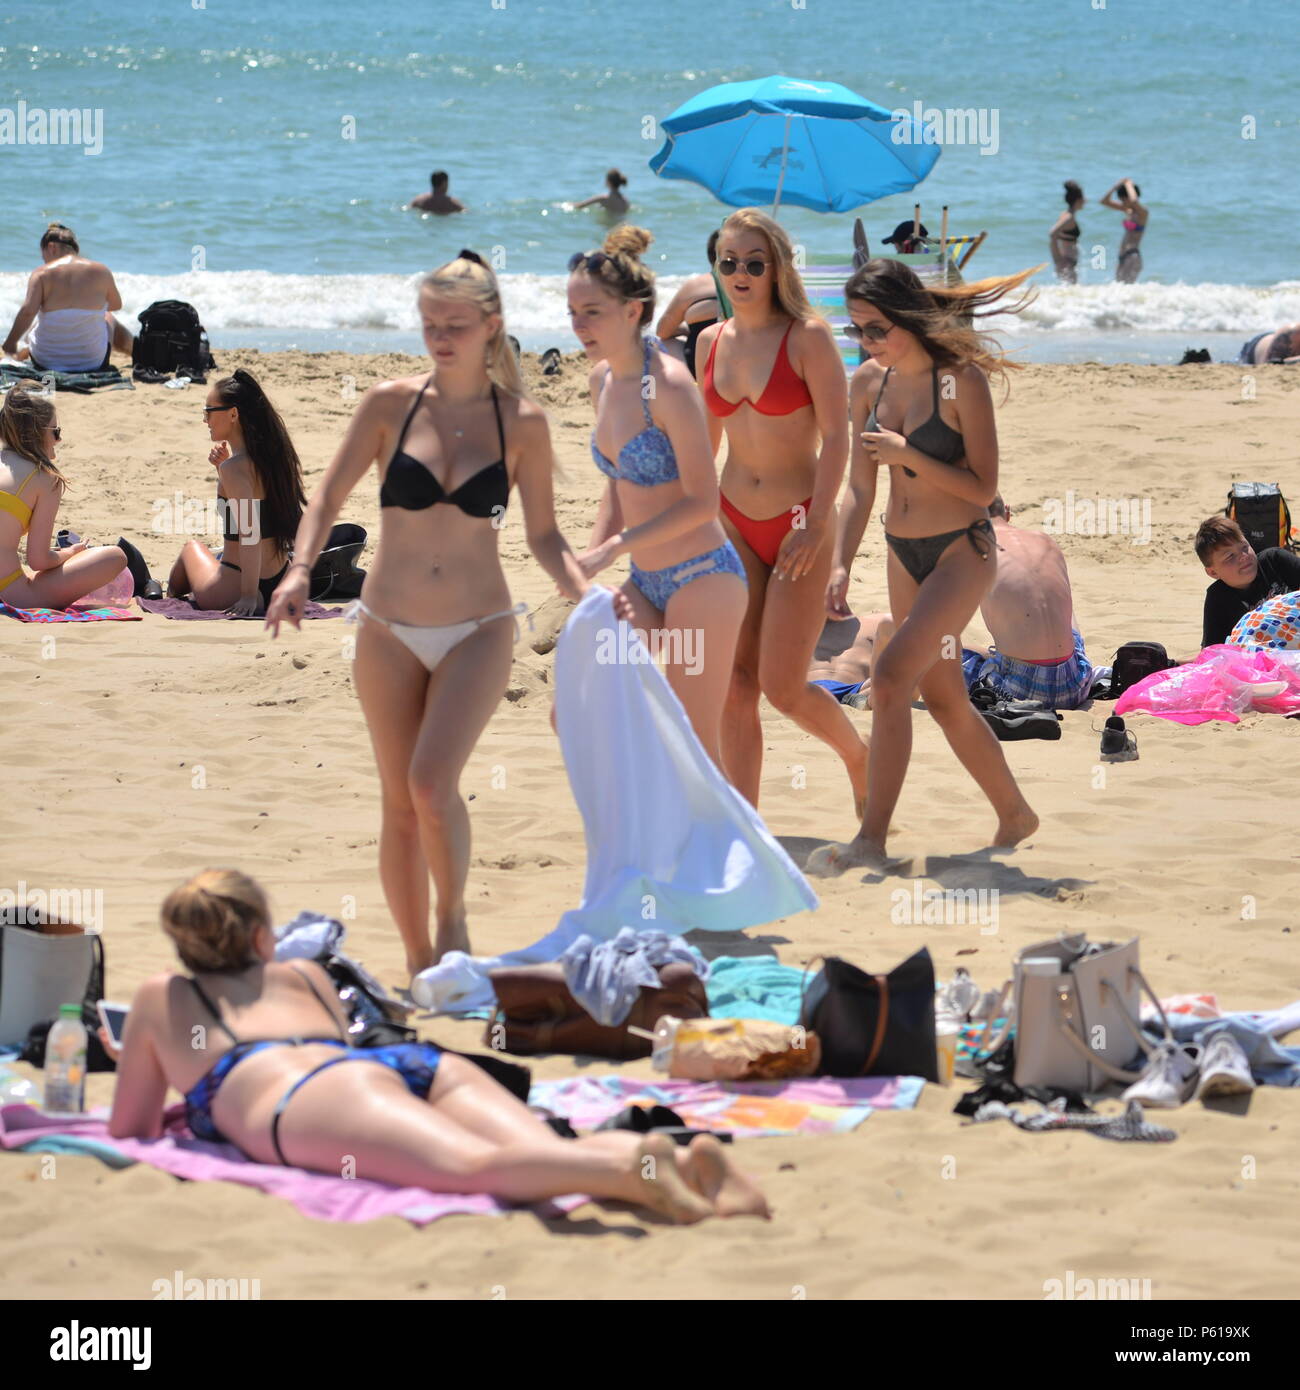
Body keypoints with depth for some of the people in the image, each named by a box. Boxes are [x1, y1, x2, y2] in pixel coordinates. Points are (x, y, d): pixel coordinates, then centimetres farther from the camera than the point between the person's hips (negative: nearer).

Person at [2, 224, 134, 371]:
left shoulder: (41, 273, -10)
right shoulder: (101, 271, -2)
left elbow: (28, 311, -23)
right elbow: (116, 304, 16)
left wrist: (10, 343, -11)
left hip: (45, 363, -1)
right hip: (93, 362, 1)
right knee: (108, 319, 35)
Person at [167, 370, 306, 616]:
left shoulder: (235, 468, -21)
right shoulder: (271, 456, 4)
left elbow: (249, 536, -27)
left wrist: (249, 596, -26)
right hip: (280, 584, 8)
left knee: (192, 547, 28)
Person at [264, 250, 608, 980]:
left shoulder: (521, 423, -2)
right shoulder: (391, 404, -2)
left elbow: (544, 536, 4)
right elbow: (331, 495, 3)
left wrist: (587, 594, -14)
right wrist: (301, 570, -13)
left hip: (479, 632, -2)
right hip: (390, 635, 2)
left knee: (432, 781, -21)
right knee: (401, 805, 5)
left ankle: (454, 916, 4)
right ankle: (420, 961, 19)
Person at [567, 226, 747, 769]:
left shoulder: (669, 384, -19)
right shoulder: (602, 379, 6)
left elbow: (701, 502, -19)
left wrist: (612, 549, -20)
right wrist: (589, 562, 7)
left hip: (702, 580, -8)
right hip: (646, 582, 8)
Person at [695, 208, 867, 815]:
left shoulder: (807, 337, -10)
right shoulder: (712, 341, 6)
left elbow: (836, 436, -13)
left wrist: (816, 527, -20)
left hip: (799, 523, -5)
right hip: (735, 524, 5)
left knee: (782, 687, -7)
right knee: (735, 687, -1)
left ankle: (858, 756, 22)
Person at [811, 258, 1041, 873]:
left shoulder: (962, 381, -16)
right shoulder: (869, 382, 2)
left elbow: (983, 487, -15)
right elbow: (860, 488, 6)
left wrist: (907, 455, -22)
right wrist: (840, 563, -3)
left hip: (962, 551, -7)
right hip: (904, 554, 7)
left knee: (892, 678, -20)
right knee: (942, 696, 14)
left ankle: (871, 839, -18)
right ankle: (1015, 815, 31)